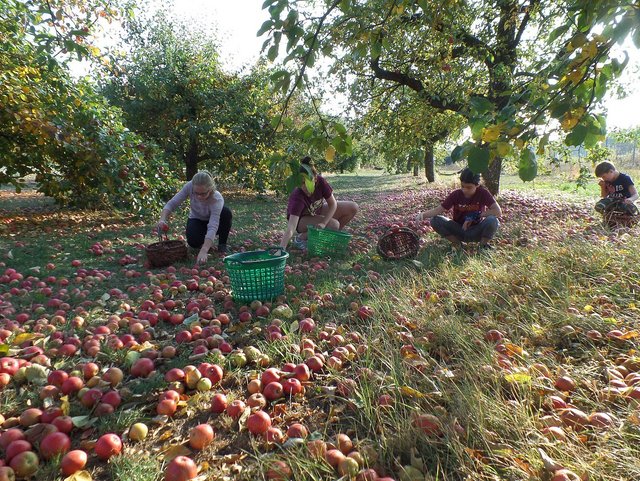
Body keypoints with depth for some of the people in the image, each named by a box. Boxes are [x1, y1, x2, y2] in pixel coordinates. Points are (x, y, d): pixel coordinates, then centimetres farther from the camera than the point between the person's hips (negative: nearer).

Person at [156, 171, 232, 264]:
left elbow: (212, 227, -49)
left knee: (226, 212, -36)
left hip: (214, 220, -1)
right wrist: (162, 220, -45)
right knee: (193, 241, -31)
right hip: (196, 220, 1)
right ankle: (204, 240, 8)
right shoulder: (189, 186, -31)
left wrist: (203, 251, -61)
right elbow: (171, 204, -24)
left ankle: (222, 244, -9)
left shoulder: (217, 199, -39)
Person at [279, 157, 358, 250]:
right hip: (302, 219, -5)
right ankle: (301, 238, -10)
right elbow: (290, 229, -44)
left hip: (318, 211, 5)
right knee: (334, 224, -31)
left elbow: (333, 204, -18)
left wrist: (323, 223, -31)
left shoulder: (320, 181, -28)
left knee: (353, 208, -10)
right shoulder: (297, 197, -39)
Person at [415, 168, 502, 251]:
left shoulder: (483, 193, -14)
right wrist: (423, 214, -32)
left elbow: (498, 212, -22)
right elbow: (440, 209, -14)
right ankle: (457, 243, -4)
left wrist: (475, 216, -21)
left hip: (476, 231, -2)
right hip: (459, 230, 2)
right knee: (435, 220, -21)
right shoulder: (456, 194, -10)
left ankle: (483, 244, -4)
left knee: (492, 220, -33)